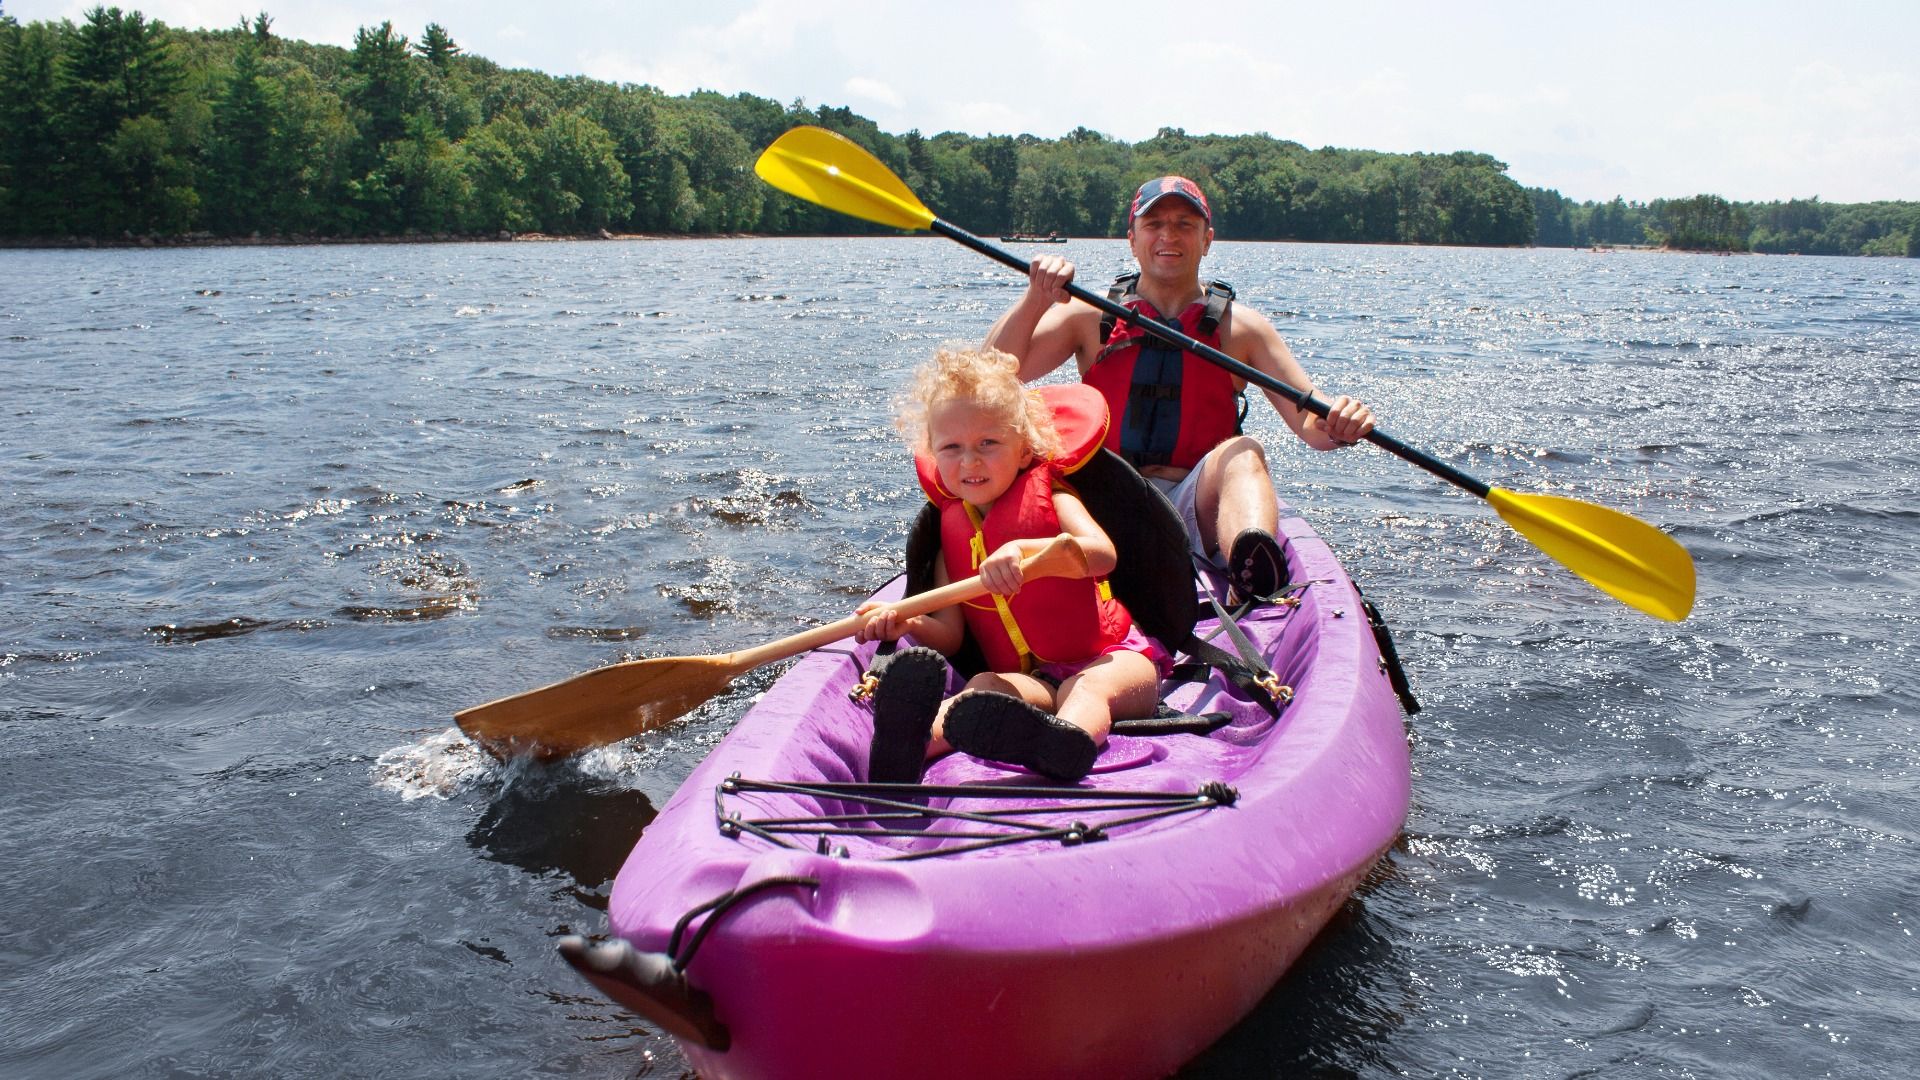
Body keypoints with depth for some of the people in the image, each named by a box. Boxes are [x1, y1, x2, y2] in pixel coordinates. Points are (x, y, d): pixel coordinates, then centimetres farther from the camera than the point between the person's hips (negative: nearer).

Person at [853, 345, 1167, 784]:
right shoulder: (951, 532, 13)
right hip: (1032, 679, 2)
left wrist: (1023, 548, -37)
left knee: (1087, 686, -35)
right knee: (985, 686, -29)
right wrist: (909, 623, -16)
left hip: (1110, 655, -2)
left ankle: (1067, 739, -71)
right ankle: (914, 740, -62)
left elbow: (1103, 554, -20)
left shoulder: (1049, 497, 2)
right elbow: (950, 635, 7)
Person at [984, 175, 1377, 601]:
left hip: (1197, 507, 0)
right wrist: (1036, 300, -13)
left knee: (1240, 453, -30)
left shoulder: (1241, 328, 11)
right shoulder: (1091, 318, 12)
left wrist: (1335, 424, -20)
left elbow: (1310, 421, 4)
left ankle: (1253, 570, -61)